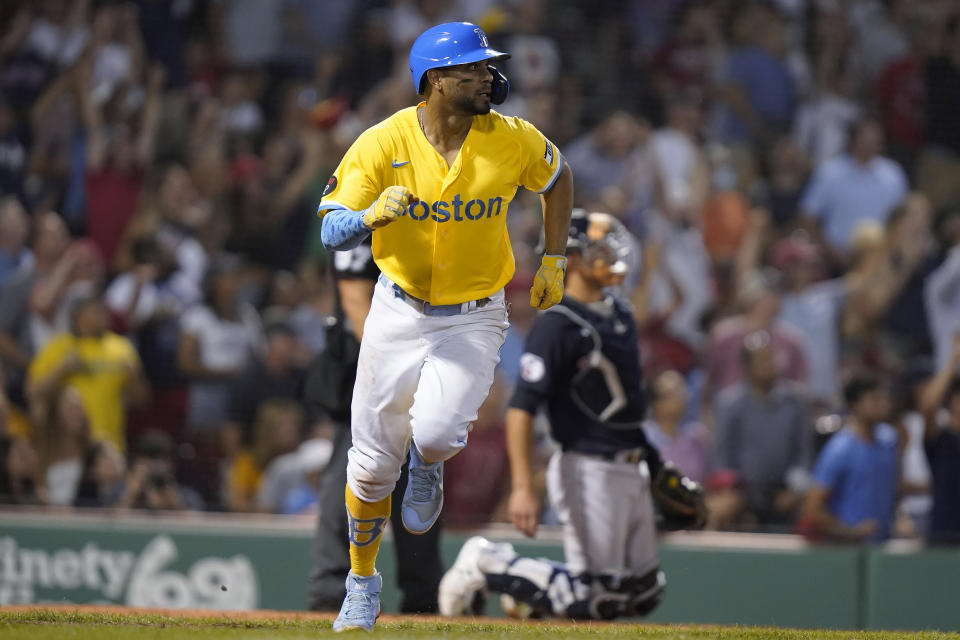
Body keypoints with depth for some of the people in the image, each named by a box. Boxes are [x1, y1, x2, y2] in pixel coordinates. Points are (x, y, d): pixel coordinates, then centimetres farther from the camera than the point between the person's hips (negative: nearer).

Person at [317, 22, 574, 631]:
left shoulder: (513, 140, -11)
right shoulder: (381, 144, -14)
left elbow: (558, 178, 11)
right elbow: (332, 232, -15)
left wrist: (554, 261, 8)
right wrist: (374, 215, -36)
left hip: (473, 322, 0)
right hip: (398, 313, 0)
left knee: (434, 433, -24)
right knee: (373, 462, 5)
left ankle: (428, 465, 16)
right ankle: (363, 582, 29)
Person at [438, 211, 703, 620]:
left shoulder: (621, 314, 12)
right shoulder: (557, 324, -15)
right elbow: (521, 408, -21)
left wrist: (652, 459, 20)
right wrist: (522, 487, -28)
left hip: (632, 471, 9)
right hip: (588, 471, -9)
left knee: (643, 595, 10)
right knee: (593, 600, -9)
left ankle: (533, 585, 24)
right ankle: (488, 565, 7)